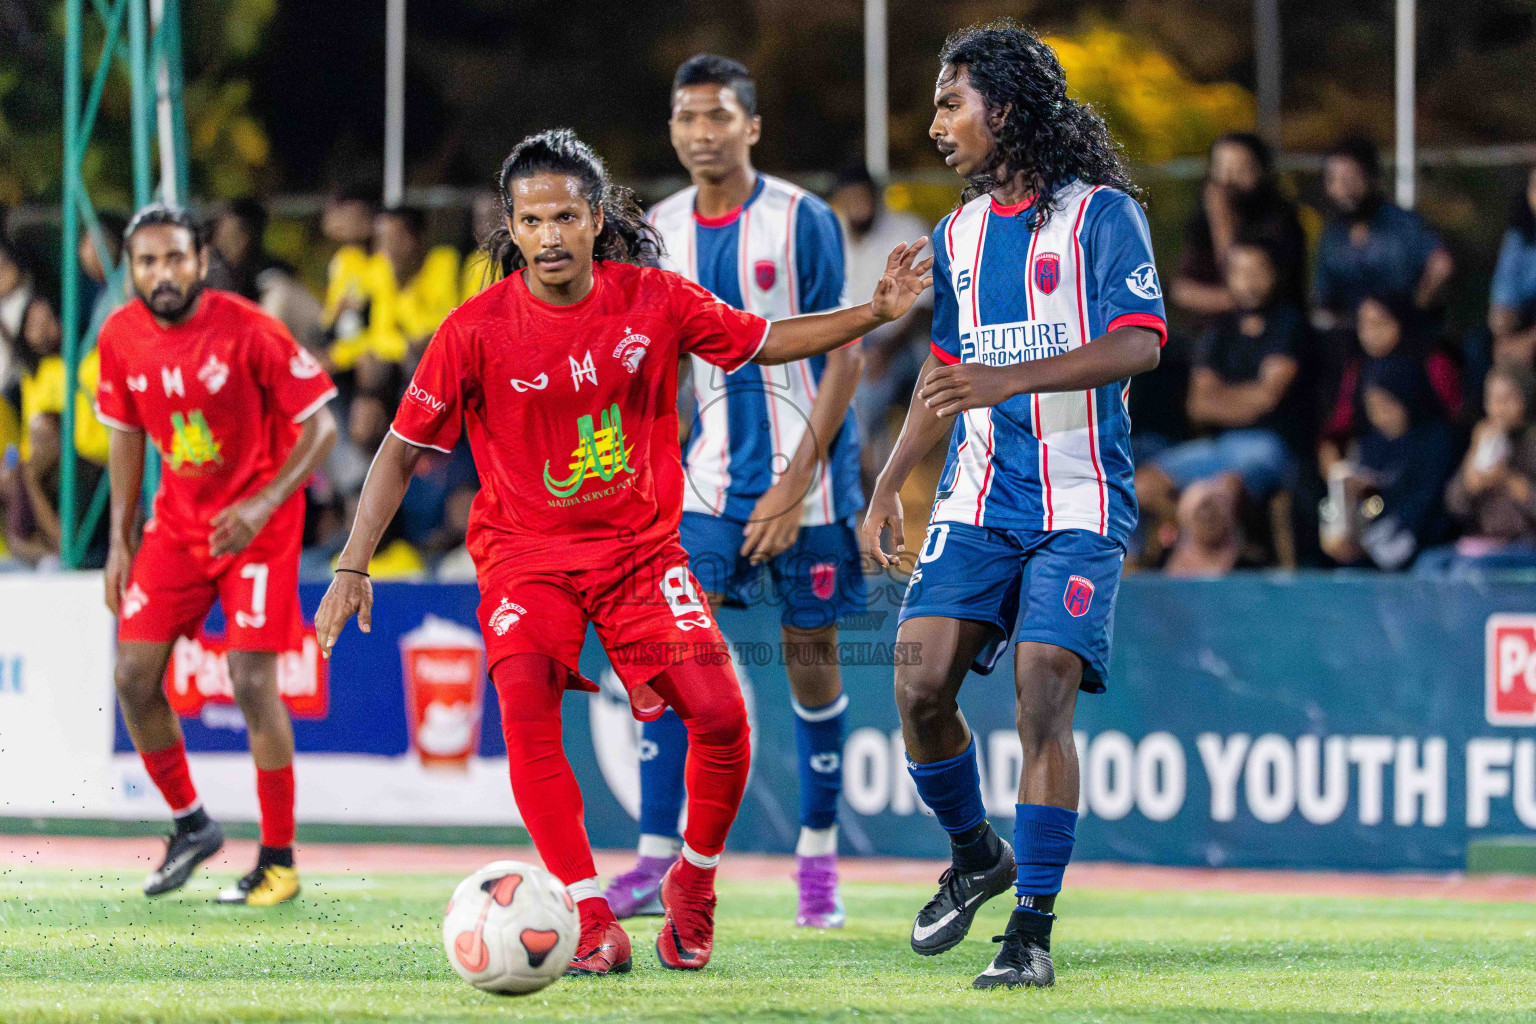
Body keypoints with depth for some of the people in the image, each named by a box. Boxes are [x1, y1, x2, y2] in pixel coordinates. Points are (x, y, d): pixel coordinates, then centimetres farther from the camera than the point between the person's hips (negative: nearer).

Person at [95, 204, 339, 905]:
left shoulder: (248, 332, -20)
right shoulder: (121, 337, -4)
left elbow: (320, 426, -15)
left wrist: (264, 505, -26)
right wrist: (119, 541, 8)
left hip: (256, 525, -5)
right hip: (177, 524, 5)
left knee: (252, 683, -12)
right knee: (134, 676, -1)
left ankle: (279, 861, -1)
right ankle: (191, 826, 20)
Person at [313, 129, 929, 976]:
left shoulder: (655, 300, -5)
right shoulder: (476, 330, -11)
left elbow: (765, 342, 9)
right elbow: (403, 450, -4)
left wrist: (877, 311, -2)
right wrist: (353, 568, -9)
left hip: (641, 546, 2)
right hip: (526, 552, -2)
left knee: (719, 715, -15)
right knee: (525, 706, -28)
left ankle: (693, 882, 12)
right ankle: (593, 921, -22)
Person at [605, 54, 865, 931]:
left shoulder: (802, 222, -9)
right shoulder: (659, 233, 5)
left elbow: (844, 357, -9)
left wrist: (795, 483, -16)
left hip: (803, 473, -3)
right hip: (708, 476, 3)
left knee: (811, 655, 4)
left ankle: (819, 857, 17)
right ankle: (656, 862, -9)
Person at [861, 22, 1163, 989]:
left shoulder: (1100, 213, -5)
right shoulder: (959, 235, 16)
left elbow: (1138, 344, -16)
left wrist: (1012, 379, -27)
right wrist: (889, 483, 18)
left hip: (1078, 507, -5)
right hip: (977, 501, 5)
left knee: (1043, 695, -14)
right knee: (921, 685, -10)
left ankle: (1033, 929, -7)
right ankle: (975, 854, 15)